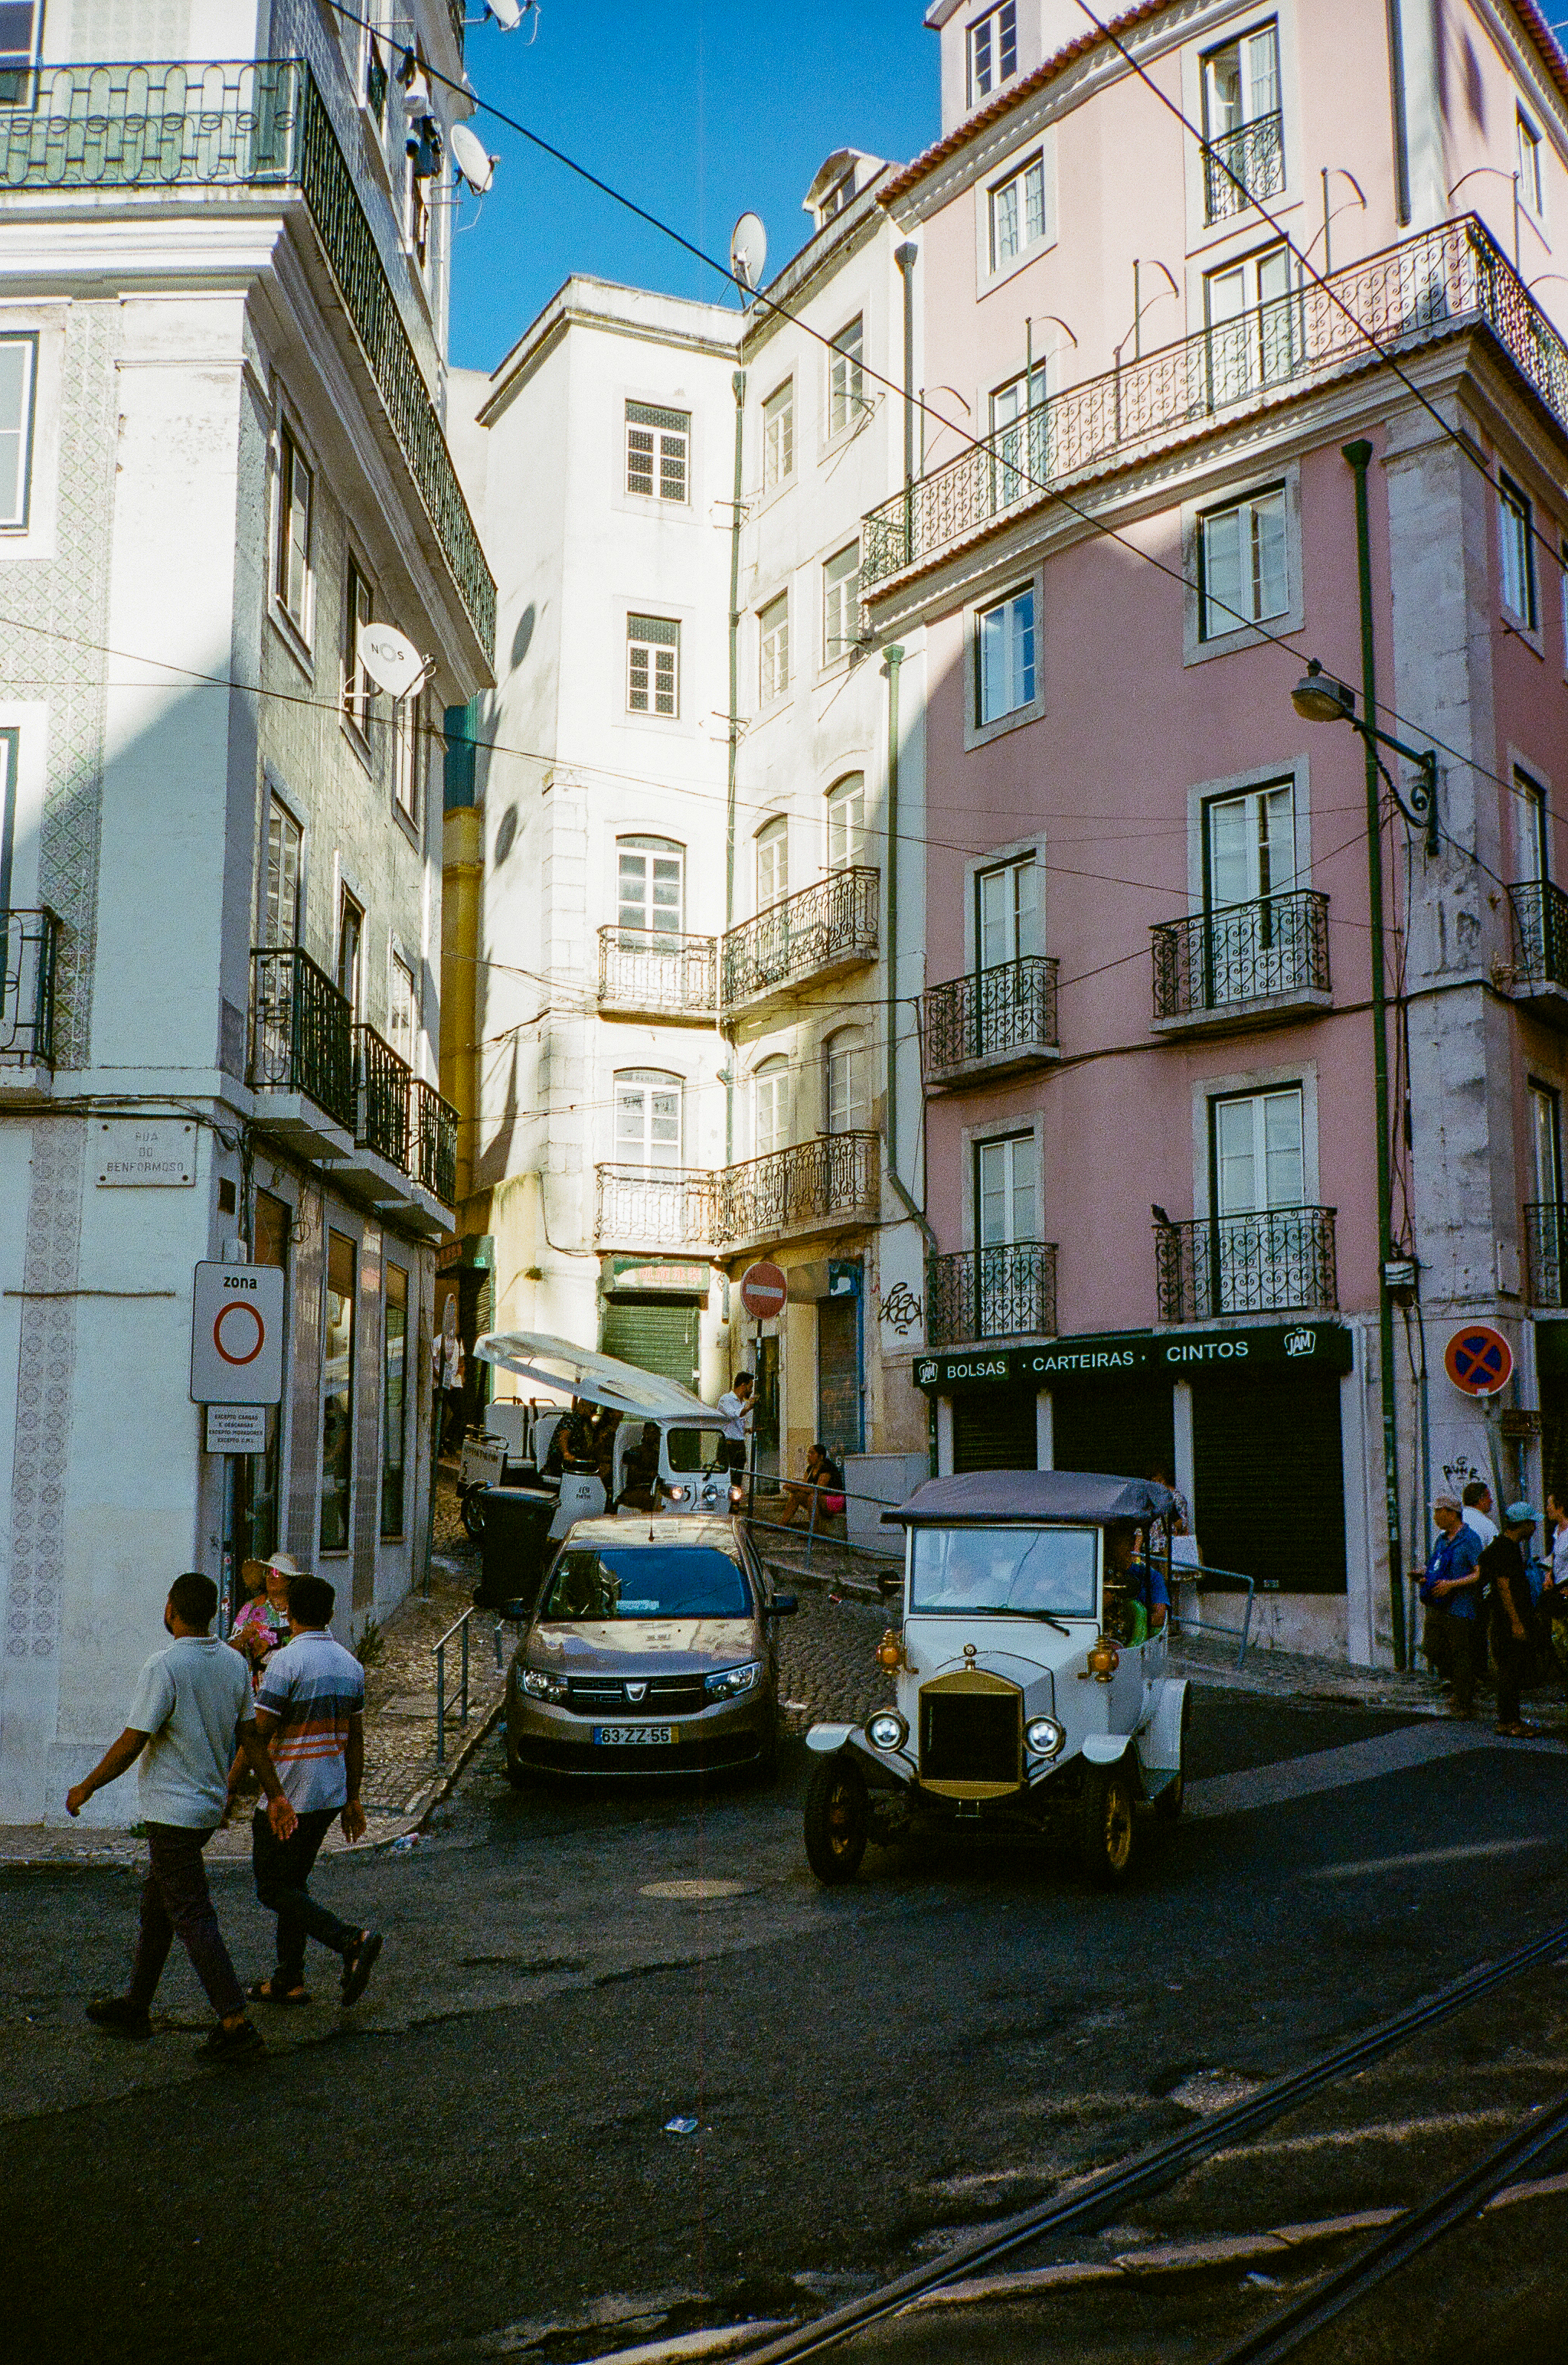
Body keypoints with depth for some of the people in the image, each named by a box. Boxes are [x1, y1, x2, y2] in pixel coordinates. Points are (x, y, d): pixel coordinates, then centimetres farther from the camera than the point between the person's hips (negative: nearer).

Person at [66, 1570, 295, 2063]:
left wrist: (85, 1787, -4)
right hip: (209, 1804, 8)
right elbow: (251, 1736, 7)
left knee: (193, 1917, -6)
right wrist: (275, 1796, 9)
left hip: (173, 1810, -8)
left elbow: (132, 1742, -18)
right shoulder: (233, 1662, 4)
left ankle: (236, 2026, -8)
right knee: (155, 1903, 21)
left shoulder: (164, 1666, -19)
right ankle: (135, 2006, 33)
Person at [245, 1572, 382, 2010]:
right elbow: (355, 1740, 11)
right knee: (293, 1882, 18)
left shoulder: (287, 1662, -16)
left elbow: (257, 1735, -17)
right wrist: (352, 1799, 17)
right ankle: (288, 1980, 20)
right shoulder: (351, 1664, 6)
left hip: (286, 1796, -7)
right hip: (330, 1794, 7)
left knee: (274, 1888, 1)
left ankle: (351, 1942, -14)